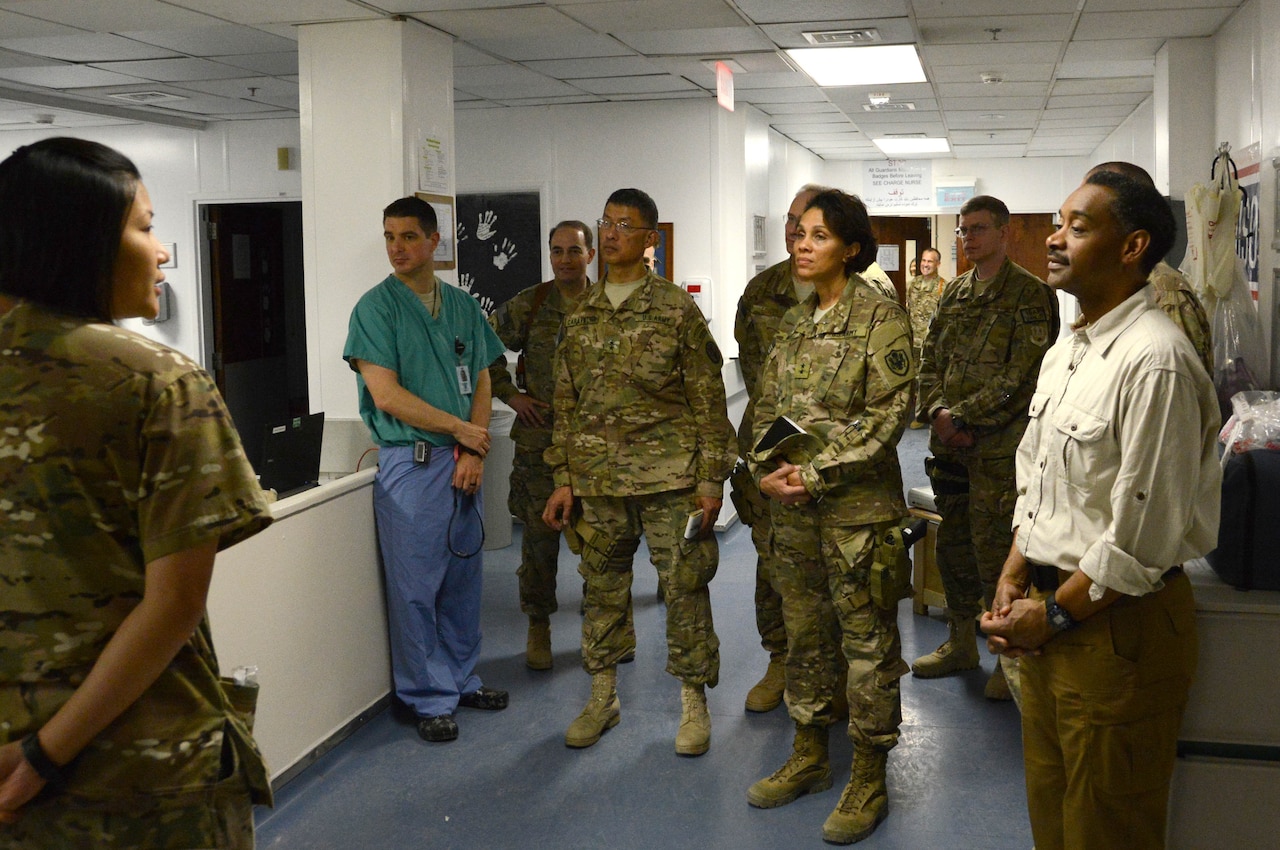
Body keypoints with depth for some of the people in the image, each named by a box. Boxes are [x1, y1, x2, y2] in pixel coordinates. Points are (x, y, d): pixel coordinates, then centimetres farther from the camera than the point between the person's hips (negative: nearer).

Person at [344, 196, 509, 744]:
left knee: (463, 578, 12)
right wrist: (462, 429, -8)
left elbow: (481, 384, 10)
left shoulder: (463, 306, 11)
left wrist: (475, 452, -5)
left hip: (463, 463, 5)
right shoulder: (377, 306, -5)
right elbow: (388, 395, -12)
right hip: (410, 464, -5)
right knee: (416, 586, 0)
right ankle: (430, 698, 13)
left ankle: (462, 679, 27)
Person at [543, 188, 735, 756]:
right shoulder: (580, 318, 10)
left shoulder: (677, 310, -3)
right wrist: (563, 479, 9)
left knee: (684, 586, 1)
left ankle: (693, 701, 15)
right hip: (598, 479, 4)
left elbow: (708, 400, -4)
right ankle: (603, 696, 25)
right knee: (601, 587, 11)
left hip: (668, 476, -4)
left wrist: (711, 480, -8)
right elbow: (566, 405, 14)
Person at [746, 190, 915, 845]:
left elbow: (888, 413, -15)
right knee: (803, 629, 16)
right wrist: (768, 469, -3)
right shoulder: (793, 323, 11)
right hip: (792, 502, 7)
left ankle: (869, 778, 16)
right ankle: (810, 755, 31)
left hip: (857, 503, -7)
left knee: (867, 638, 3)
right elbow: (768, 406, 14)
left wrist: (817, 473, -17)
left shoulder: (880, 316, -9)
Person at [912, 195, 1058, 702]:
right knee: (953, 544, 14)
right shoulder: (954, 293, 14)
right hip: (950, 444, 7)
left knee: (994, 551, -4)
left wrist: (962, 416, -16)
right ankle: (960, 643, 29)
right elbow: (930, 359, 12)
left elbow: (1020, 376, -15)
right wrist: (937, 410, -7)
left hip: (998, 446, -7)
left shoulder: (1030, 295, -7)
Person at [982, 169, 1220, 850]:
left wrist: (1054, 615, -14)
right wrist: (1014, 577, 4)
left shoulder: (1155, 361, -21)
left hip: (1118, 624, -8)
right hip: (1051, 611, 9)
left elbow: (1144, 533, -23)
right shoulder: (1065, 352, 10)